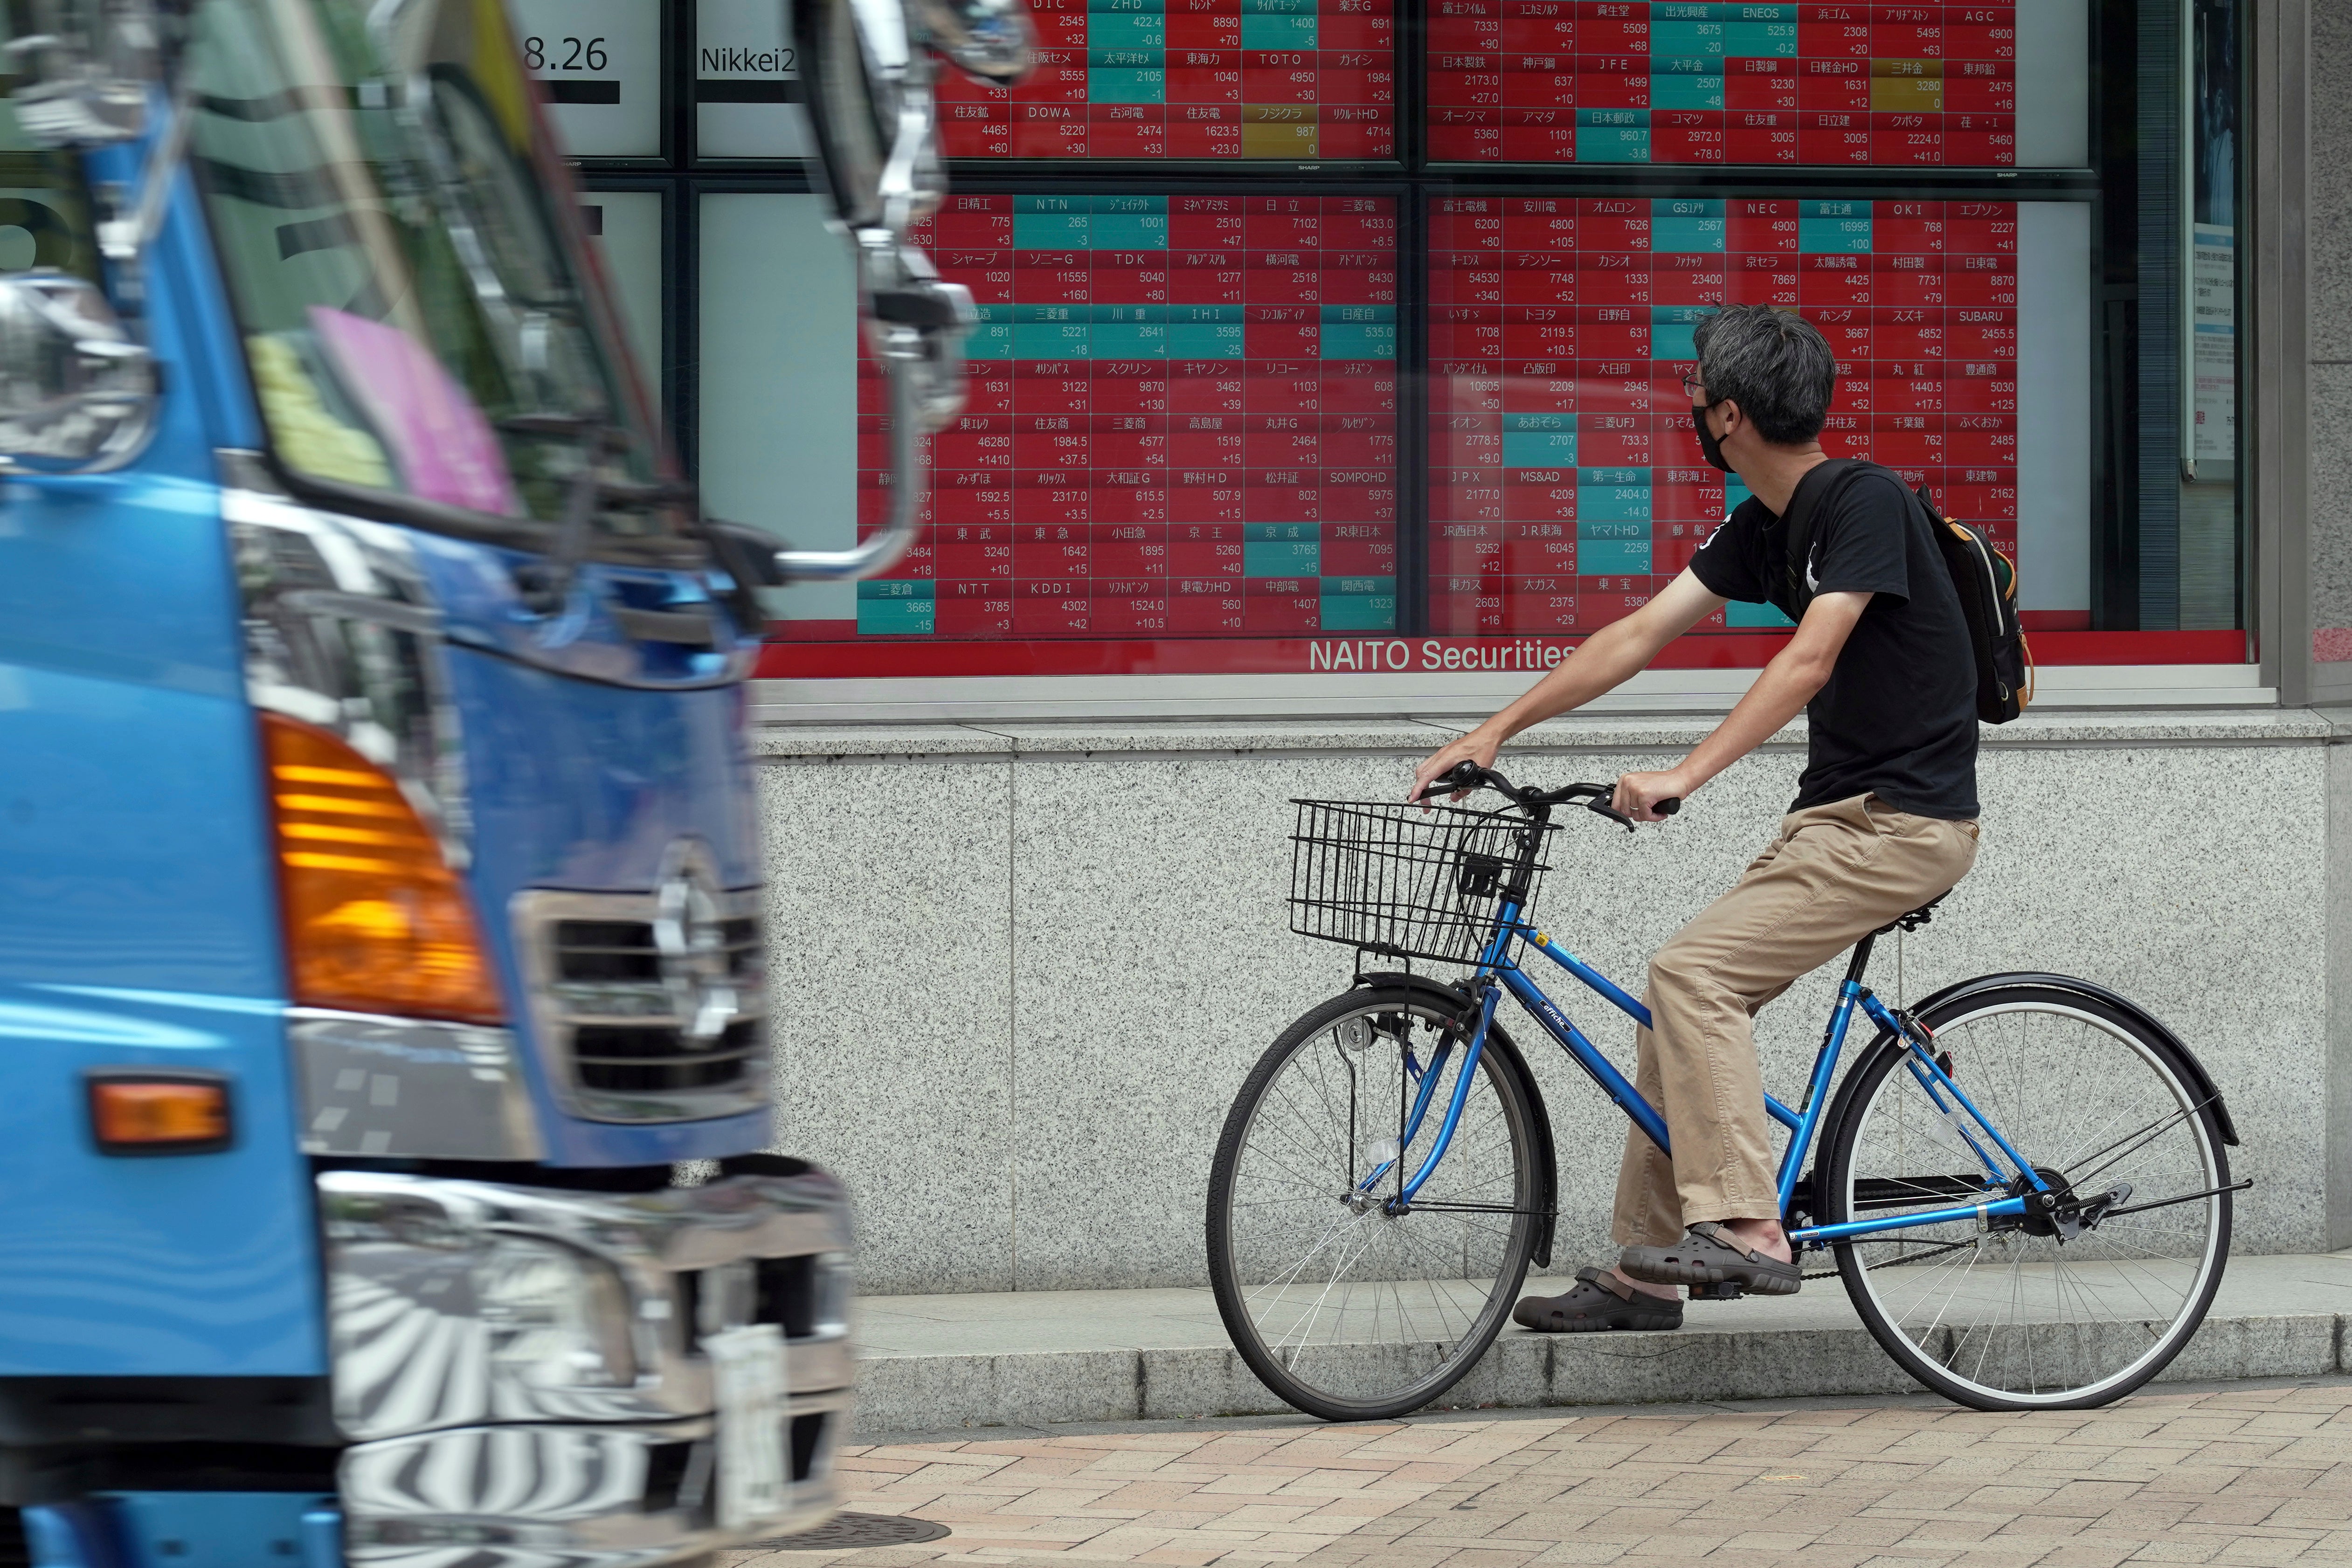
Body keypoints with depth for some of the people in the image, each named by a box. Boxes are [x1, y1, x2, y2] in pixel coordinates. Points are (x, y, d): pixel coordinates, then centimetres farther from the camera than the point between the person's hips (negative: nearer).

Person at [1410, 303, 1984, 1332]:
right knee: (1684, 995, 6)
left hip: (1904, 821, -9)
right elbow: (1638, 636, 11)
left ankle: (1747, 1232, -23)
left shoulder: (1867, 505, -17)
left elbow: (1808, 662, -27)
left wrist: (1686, 775, -34)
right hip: (1835, 813, 9)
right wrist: (1496, 730, 6)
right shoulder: (1762, 528, 10)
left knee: (1692, 975, -21)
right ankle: (1643, 1274, 11)